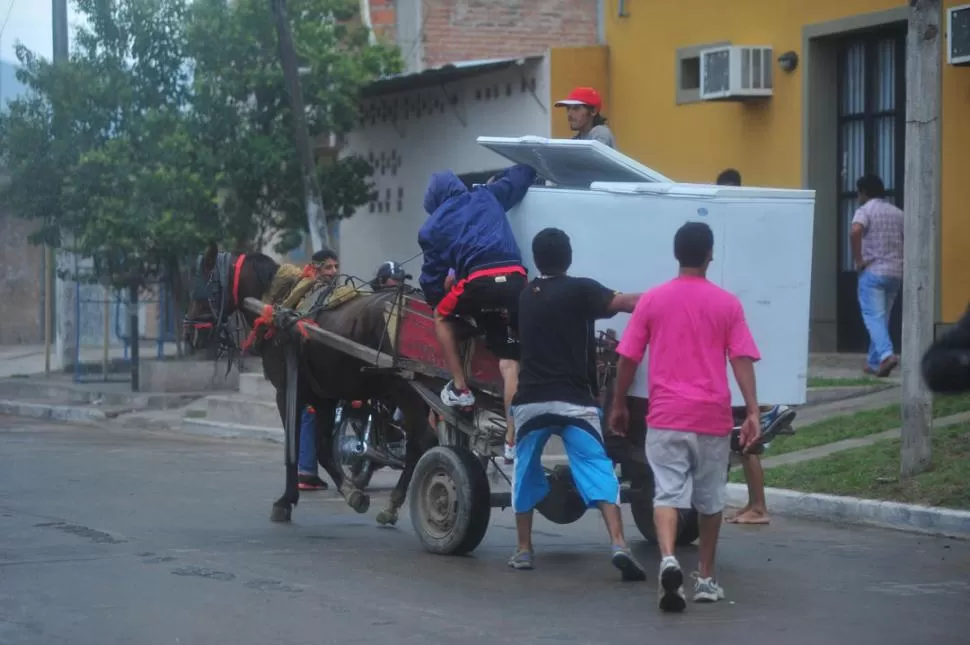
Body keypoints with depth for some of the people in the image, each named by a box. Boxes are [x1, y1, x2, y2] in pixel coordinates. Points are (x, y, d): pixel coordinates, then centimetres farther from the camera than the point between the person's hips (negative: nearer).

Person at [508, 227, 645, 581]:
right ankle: (619, 544, -22)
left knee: (526, 473, 19)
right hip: (574, 402, -4)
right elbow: (622, 302, -15)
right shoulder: (579, 290, -3)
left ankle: (523, 550, 19)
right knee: (597, 471, -7)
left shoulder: (525, 297, 16)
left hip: (530, 401, 4)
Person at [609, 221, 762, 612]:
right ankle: (706, 579, 22)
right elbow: (742, 359, -6)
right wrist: (752, 410, -6)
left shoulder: (652, 300, 1)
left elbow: (627, 358, 3)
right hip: (712, 417, 1)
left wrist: (618, 405, 14)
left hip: (666, 415, 0)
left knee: (667, 492, -4)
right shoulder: (727, 304, 0)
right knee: (710, 498, 15)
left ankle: (668, 559, -30)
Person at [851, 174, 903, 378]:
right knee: (882, 318, 14)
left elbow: (855, 232, -25)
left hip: (872, 271, -6)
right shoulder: (897, 213, 13)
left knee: (874, 317, -9)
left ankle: (886, 354, -30)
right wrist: (902, 260, 16)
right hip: (896, 273, 6)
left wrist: (858, 260, -16)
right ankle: (874, 363, 18)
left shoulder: (865, 210, -5)